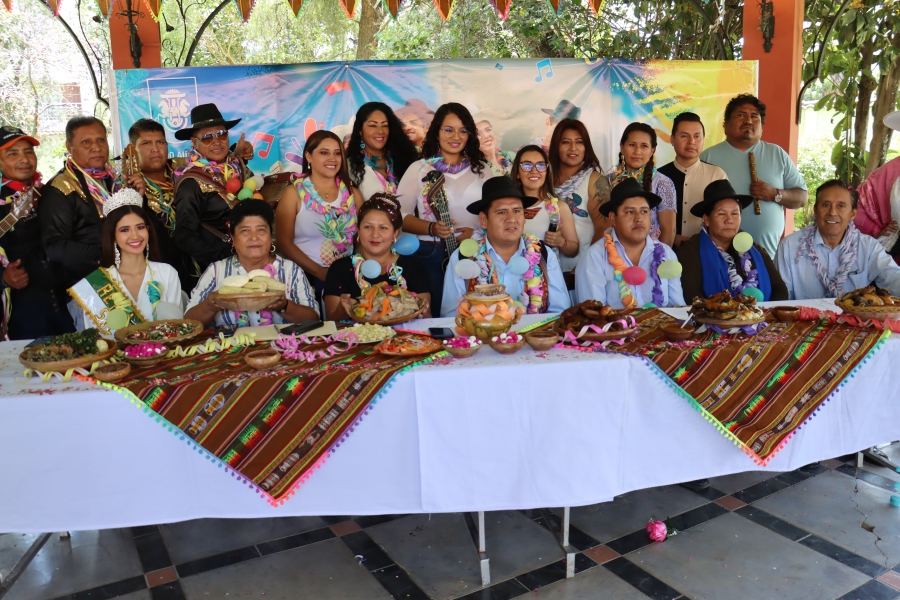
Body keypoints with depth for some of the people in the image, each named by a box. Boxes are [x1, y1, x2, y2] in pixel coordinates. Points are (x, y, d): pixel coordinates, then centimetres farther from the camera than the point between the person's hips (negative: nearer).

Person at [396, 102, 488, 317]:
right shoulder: (419, 168, 4)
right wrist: (432, 228, -17)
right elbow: (400, 214, -1)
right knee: (435, 315, 2)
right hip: (431, 255, -2)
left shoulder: (481, 169, 11)